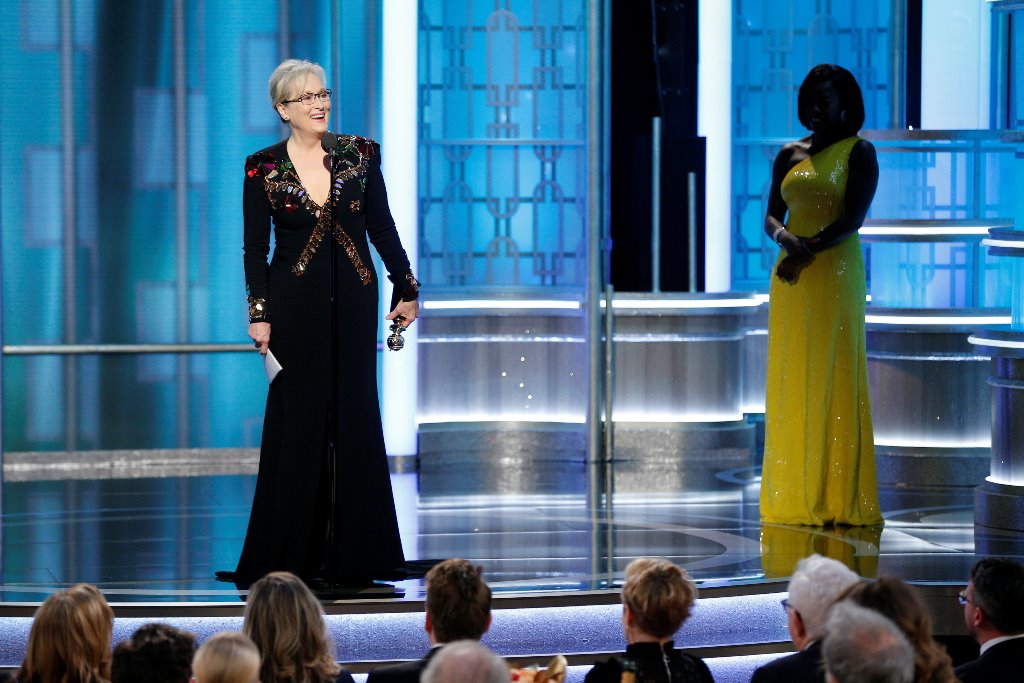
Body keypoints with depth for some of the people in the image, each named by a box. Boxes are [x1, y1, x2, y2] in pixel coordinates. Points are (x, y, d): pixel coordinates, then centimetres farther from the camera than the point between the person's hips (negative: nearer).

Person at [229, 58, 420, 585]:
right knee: (297, 421, 1)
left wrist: (407, 289, 6)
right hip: (296, 304, -2)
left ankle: (352, 553, 11)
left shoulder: (359, 154, 3)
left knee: (355, 419, 4)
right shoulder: (263, 168, -2)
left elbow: (382, 229, 7)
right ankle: (291, 555, 8)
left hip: (352, 303, 2)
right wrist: (259, 313, -9)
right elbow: (255, 248, -1)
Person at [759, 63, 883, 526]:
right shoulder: (789, 155, 14)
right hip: (791, 279, 5)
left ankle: (838, 499, -3)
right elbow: (771, 216, 8)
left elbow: (853, 217, -11)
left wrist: (808, 251, -19)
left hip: (836, 274, -5)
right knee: (790, 383, 4)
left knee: (833, 382, -5)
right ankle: (793, 496, 7)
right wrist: (785, 237, -14)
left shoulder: (858, 152, -1)